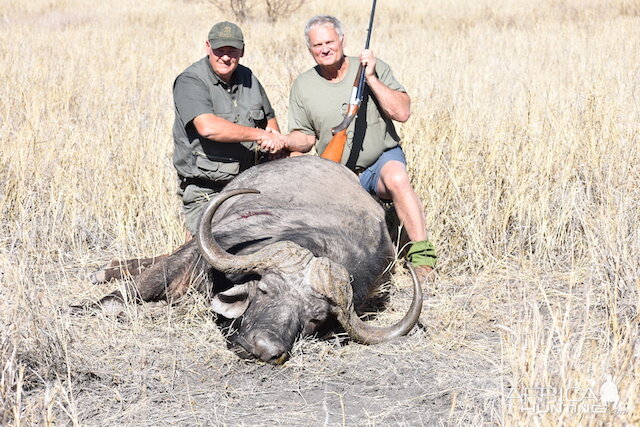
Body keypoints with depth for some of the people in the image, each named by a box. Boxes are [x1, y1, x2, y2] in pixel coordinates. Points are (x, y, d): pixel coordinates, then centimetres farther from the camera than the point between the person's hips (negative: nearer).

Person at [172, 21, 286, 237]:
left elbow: (269, 118, 24)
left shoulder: (247, 78, 11)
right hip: (205, 191, -6)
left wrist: (274, 137, 0)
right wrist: (258, 135, -24)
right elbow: (208, 127, -27)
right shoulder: (190, 81, -11)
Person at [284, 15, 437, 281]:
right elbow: (304, 138, 10)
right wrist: (283, 142, -12)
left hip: (382, 159, -2)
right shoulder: (303, 85, 4)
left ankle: (422, 255, -31)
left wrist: (371, 79, -18)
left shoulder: (374, 68, -3)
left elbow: (402, 113, -12)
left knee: (396, 178, -36)